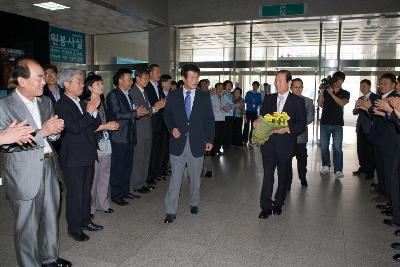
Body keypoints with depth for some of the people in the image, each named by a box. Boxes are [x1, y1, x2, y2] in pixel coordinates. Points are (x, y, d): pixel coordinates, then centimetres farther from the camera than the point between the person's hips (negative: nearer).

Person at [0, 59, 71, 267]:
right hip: (25, 177, -6)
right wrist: (43, 132, -23)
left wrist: (56, 130, -10)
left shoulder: (45, 102, 8)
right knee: (27, 227, 9)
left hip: (49, 170, 6)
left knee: (51, 219, 19)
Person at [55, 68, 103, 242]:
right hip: (73, 159, -8)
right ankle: (74, 229, 19)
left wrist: (94, 110, -7)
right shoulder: (61, 105, -14)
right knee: (75, 195, 4)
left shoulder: (81, 103, 11)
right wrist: (89, 112, -19)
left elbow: (94, 126, 8)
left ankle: (85, 220, 34)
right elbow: (74, 128, -26)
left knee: (86, 192, 19)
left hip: (87, 156, 8)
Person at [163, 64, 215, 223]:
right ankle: (171, 211, 9)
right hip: (178, 142, -1)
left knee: (195, 177, 15)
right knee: (175, 178, 0)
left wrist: (209, 140, -2)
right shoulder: (173, 96, 2)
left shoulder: (204, 97, 2)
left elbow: (209, 120, 4)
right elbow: (167, 115, 9)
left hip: (197, 143, 1)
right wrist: (172, 128, -10)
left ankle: (194, 203, 36)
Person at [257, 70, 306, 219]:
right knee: (268, 174, -3)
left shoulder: (297, 101, 0)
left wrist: (288, 129, -19)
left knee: (283, 175, 13)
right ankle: (266, 207, 5)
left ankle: (278, 204, 30)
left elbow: (302, 124, -2)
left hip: (286, 144, -1)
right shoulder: (268, 99, 8)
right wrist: (257, 124, -11)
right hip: (269, 143, 1)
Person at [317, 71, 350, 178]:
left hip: (337, 124, -1)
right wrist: (321, 92, -15)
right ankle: (326, 166, 19)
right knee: (324, 146, 5)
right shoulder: (325, 91, 8)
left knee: (337, 148, -6)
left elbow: (342, 103, -13)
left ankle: (338, 170, -3)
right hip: (325, 122, 2)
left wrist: (331, 93, -18)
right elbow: (320, 104, -4)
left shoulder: (345, 93, 6)